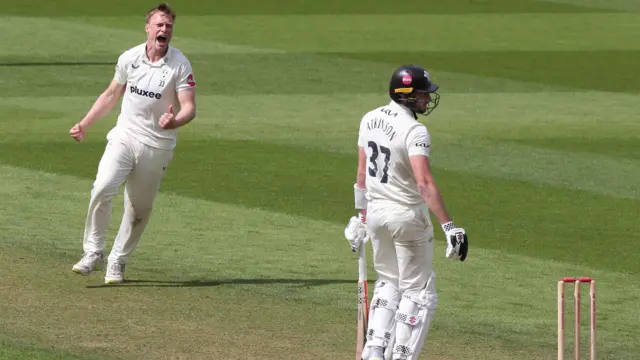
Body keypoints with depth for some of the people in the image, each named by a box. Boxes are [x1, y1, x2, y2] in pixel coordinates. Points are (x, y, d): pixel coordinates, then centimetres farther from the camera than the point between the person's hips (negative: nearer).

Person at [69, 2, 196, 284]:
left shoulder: (180, 65, -9)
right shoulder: (129, 58, 2)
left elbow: (189, 108, -15)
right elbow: (111, 95, 16)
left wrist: (174, 121, -37)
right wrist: (85, 124, 12)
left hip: (157, 146, -2)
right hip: (124, 137, 2)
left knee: (139, 209, 5)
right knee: (102, 188, -20)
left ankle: (117, 262, 22)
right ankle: (93, 253, -11)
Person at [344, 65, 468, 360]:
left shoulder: (370, 120, 2)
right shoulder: (414, 131, -21)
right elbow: (424, 183, -31)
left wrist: (362, 215, 21)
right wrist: (449, 226, -34)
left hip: (376, 213, 7)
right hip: (407, 214, -7)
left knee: (388, 283, 22)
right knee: (418, 292, 4)